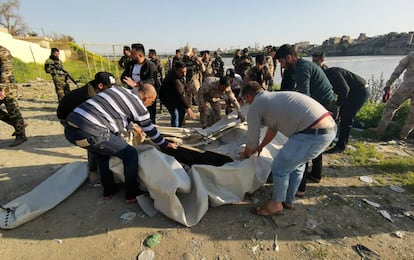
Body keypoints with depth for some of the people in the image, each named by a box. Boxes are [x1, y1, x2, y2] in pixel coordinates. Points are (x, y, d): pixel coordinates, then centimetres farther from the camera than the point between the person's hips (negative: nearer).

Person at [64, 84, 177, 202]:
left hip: (70, 127, 9)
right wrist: (165, 144, 26)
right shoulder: (138, 105, 0)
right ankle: (132, 194, 20)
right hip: (91, 133, -9)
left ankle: (109, 190, 41)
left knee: (103, 152, 31)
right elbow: (150, 130, 11)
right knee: (131, 155, 5)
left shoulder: (121, 90, 19)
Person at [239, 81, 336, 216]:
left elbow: (252, 141, 7)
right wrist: (261, 147, 47)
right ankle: (289, 200, 44)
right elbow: (273, 128, 36)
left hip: (313, 133, -10)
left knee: (280, 167, 8)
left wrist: (246, 153, 28)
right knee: (296, 162, 26)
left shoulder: (255, 106, 0)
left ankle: (276, 205, 29)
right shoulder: (274, 97, 25)